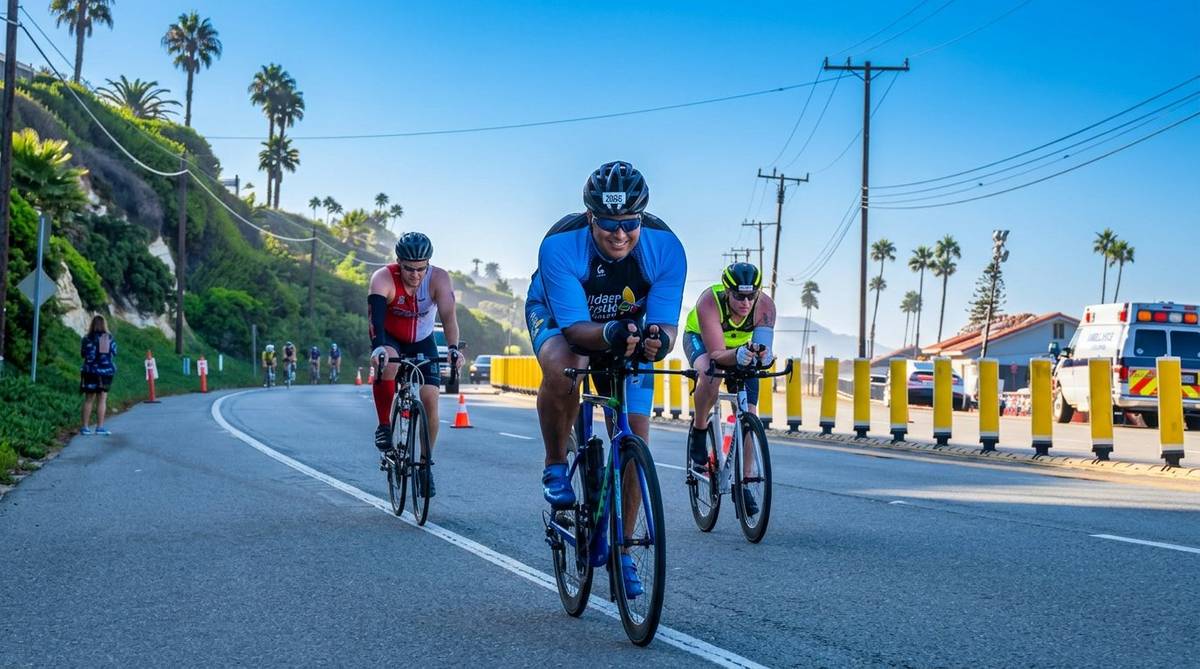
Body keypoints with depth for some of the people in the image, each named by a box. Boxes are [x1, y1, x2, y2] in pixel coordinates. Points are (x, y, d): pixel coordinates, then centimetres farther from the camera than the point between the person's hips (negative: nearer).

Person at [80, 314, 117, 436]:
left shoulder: (86, 339, -5)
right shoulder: (110, 339, -4)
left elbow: (82, 354, 3)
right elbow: (114, 353, 4)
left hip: (90, 371, 1)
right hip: (106, 371, -1)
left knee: (88, 399, 7)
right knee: (102, 400, 3)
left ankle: (85, 427, 7)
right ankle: (100, 427, -1)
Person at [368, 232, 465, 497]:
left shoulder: (439, 278, -25)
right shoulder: (383, 278, -28)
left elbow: (448, 316, -36)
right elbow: (375, 313, -43)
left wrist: (453, 348, -53)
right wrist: (378, 347, -60)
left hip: (422, 342, 2)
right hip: (390, 339, -1)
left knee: (430, 398, -14)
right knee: (388, 363, -36)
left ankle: (425, 464, 3)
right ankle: (384, 426, -18)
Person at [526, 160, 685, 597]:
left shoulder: (665, 248, -29)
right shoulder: (560, 245, -35)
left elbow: (665, 323, -28)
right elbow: (575, 327, -37)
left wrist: (657, 341, -52)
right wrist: (609, 333, -58)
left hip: (627, 332, 2)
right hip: (558, 317, -2)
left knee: (635, 437, -6)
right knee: (561, 367, -39)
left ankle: (621, 551, 11)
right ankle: (555, 467, -12)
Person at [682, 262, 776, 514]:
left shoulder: (765, 305, -31)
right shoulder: (709, 302, -39)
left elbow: (764, 342, -38)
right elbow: (717, 354, -41)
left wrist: (762, 355, -62)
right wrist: (737, 355, -62)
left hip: (742, 345, 3)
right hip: (700, 338, -3)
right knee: (711, 375, -38)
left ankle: (743, 483, 6)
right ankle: (698, 432, -12)